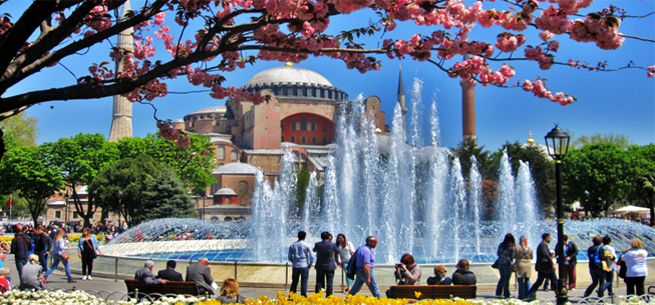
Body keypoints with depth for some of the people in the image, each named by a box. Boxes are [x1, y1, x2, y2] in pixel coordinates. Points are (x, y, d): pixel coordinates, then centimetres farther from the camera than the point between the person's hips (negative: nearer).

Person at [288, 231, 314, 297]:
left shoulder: (292, 245, 3)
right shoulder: (306, 245, -6)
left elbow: (290, 257, 5)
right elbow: (312, 256, -6)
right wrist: (310, 264, 7)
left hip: (295, 266, 3)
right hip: (304, 266, -3)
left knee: (294, 282, 10)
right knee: (304, 282, 4)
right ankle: (303, 296, 3)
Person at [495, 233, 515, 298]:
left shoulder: (501, 245, 1)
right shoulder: (512, 247, -13)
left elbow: (498, 253, 9)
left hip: (500, 263, 5)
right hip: (507, 264, -5)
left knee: (502, 278, 18)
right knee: (506, 279, 4)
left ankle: (498, 293, 21)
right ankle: (506, 294, 9)